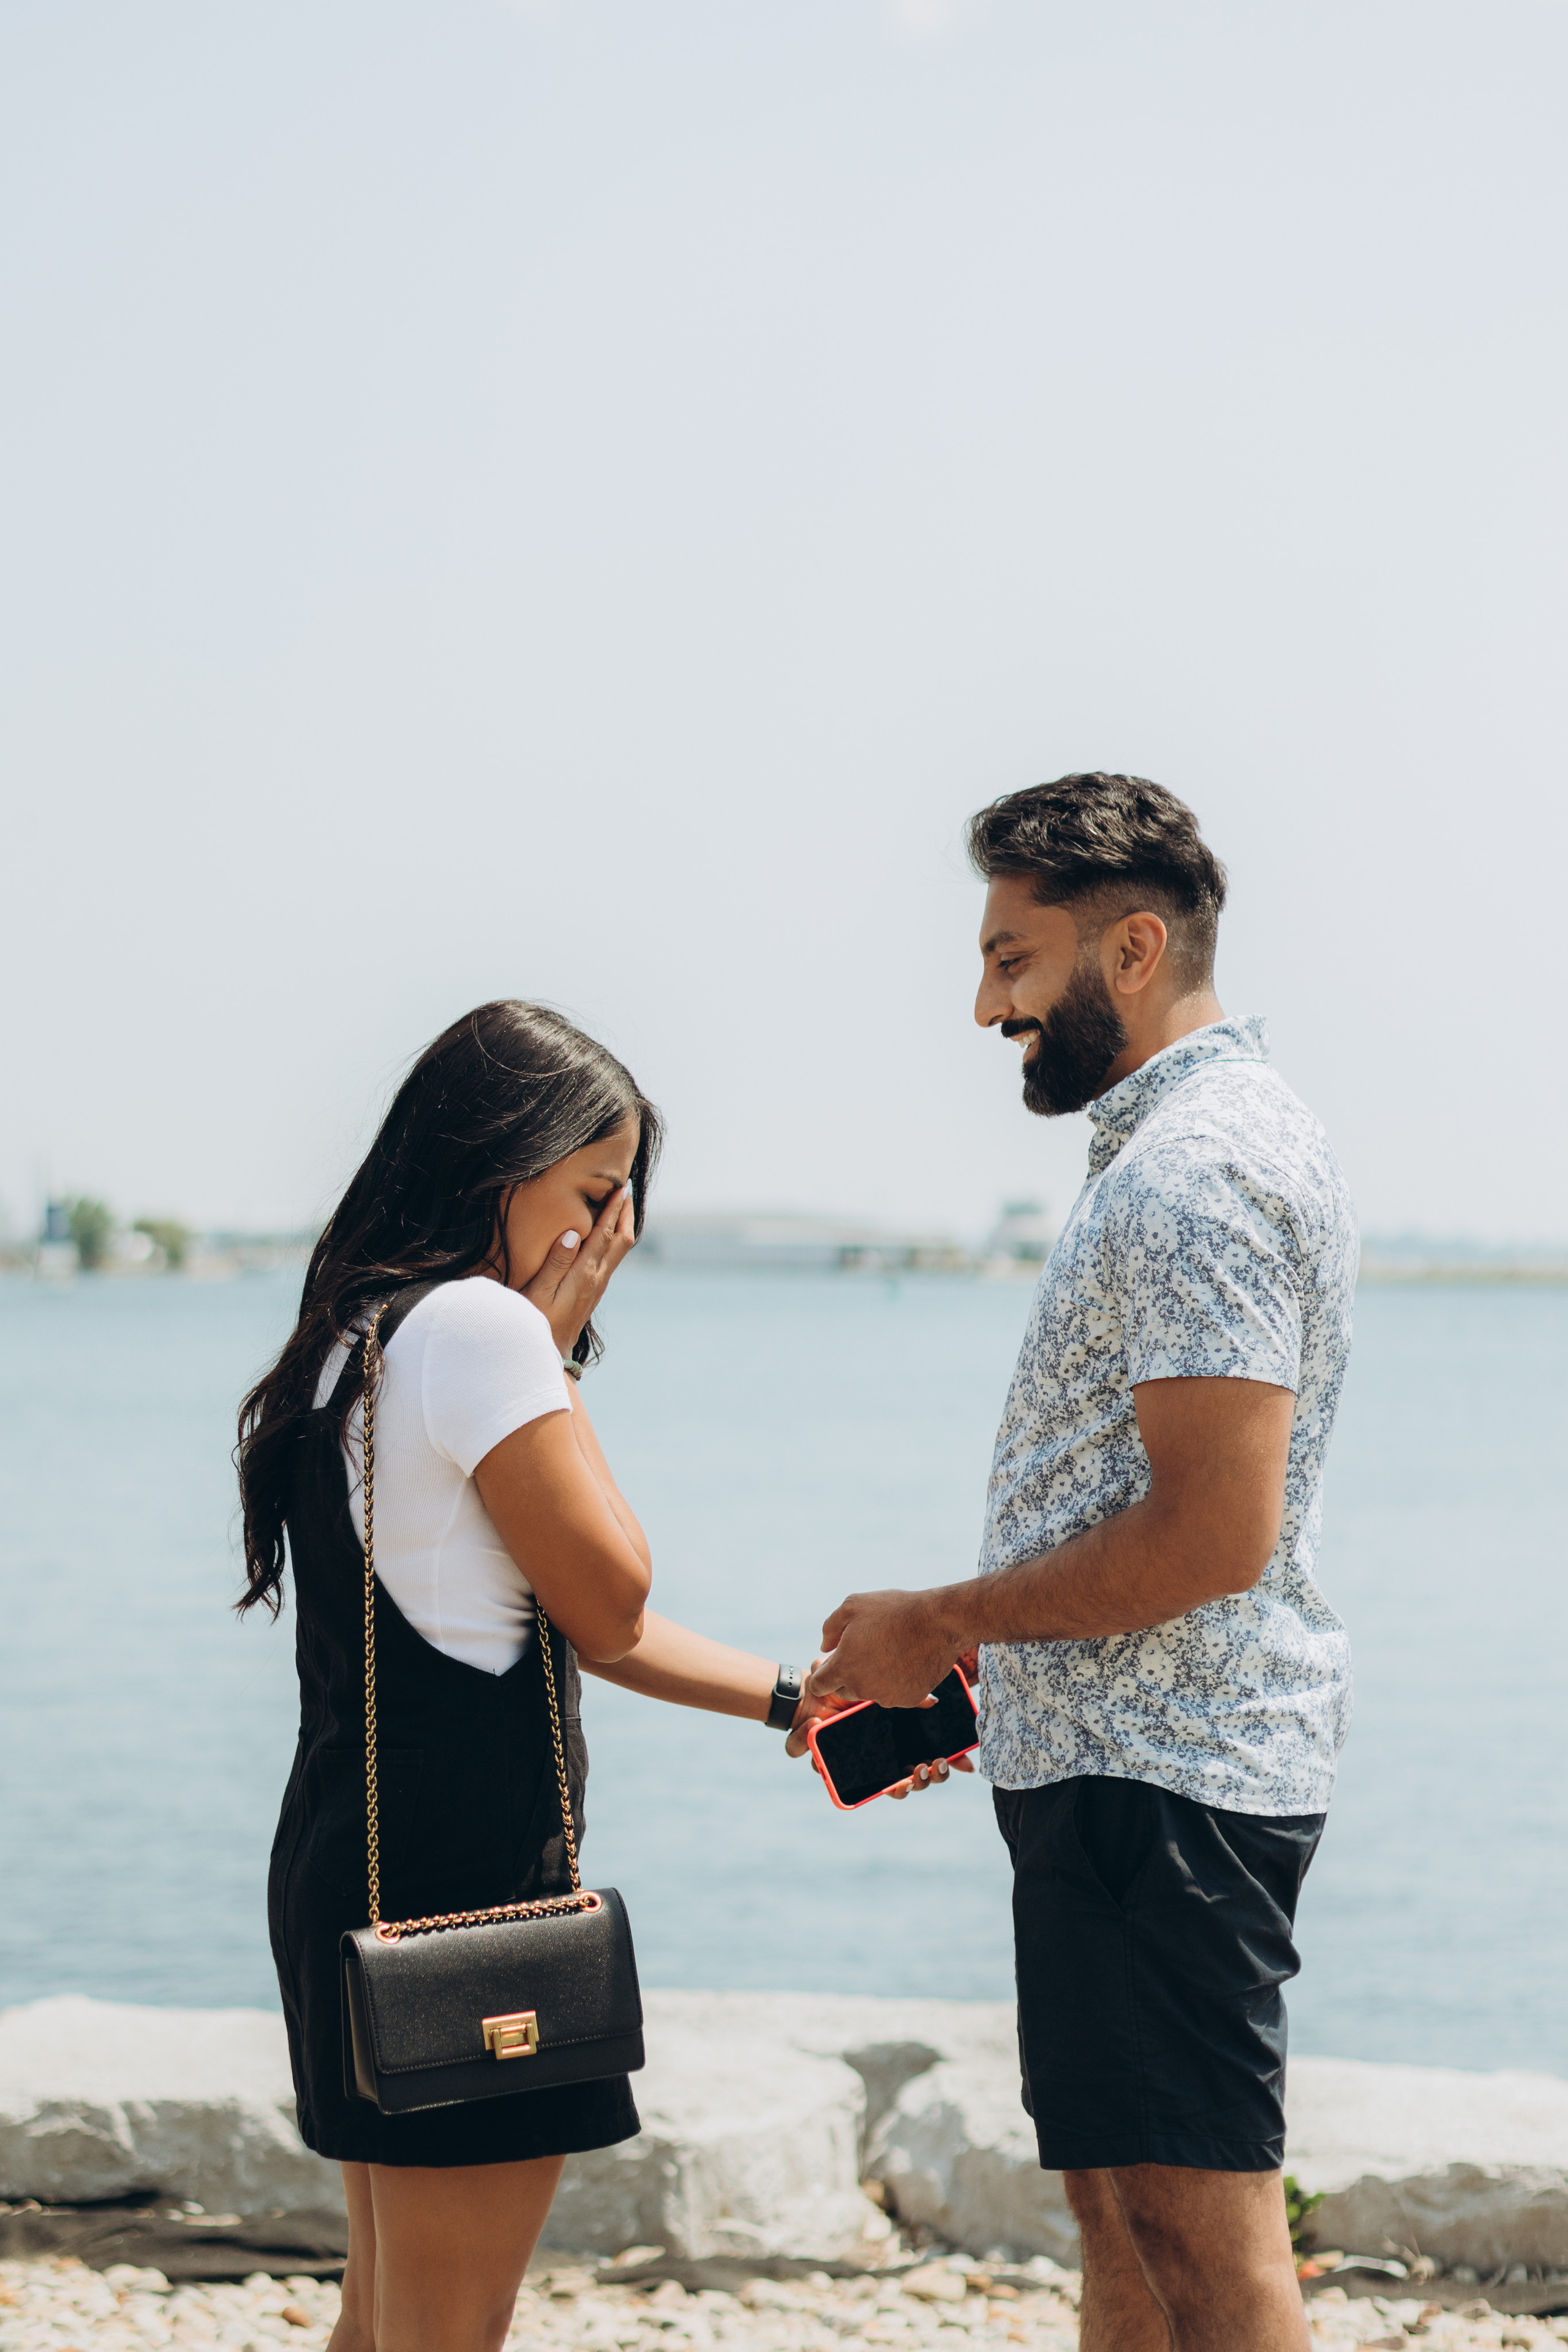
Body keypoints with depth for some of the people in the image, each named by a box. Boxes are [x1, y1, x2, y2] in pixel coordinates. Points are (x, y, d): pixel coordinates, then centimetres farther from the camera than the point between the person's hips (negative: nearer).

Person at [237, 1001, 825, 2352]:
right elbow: (610, 1607, -9)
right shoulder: (480, 1327, -15)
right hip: (462, 1872, -10)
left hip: (356, 1855, 10)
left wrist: (790, 1701, 17)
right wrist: (555, 1355, -3)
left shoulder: (362, 1334, 16)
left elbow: (572, 1622, 18)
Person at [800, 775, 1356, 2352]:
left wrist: (940, 1624, -13)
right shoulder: (1195, 1147, 18)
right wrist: (973, 1667, 18)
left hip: (1158, 1786, -11)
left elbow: (1214, 1532, -24)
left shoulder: (1193, 1174, -17)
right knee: (1125, 2217, 15)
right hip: (1132, 1761, 11)